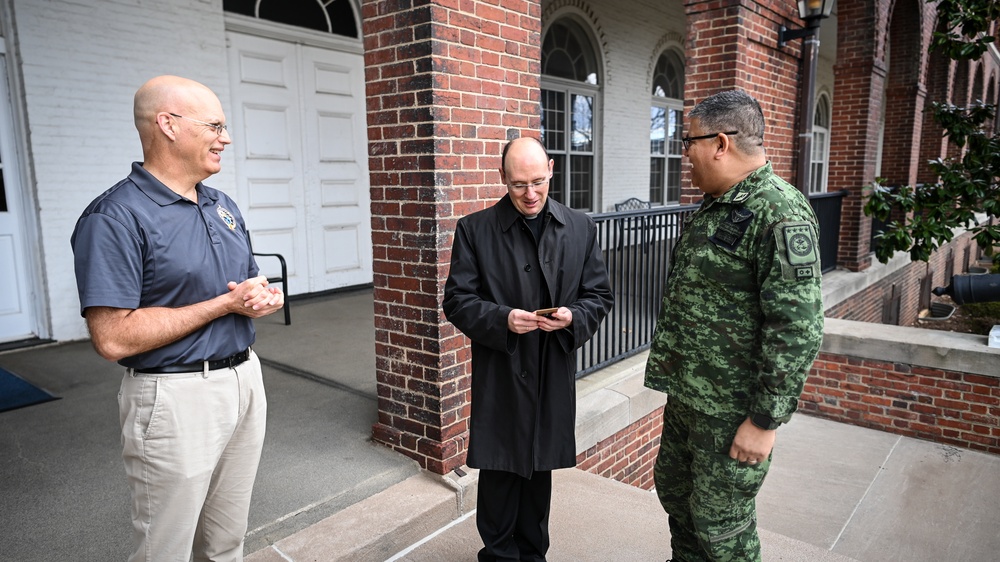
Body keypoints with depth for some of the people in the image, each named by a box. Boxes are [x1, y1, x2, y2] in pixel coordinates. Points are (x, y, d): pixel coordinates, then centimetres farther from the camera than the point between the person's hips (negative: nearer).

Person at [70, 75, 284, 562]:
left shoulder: (224, 207, 9)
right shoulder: (116, 218, -15)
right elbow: (114, 339, -22)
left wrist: (267, 297, -7)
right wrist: (226, 303, -17)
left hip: (245, 379, 7)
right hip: (177, 397, -7)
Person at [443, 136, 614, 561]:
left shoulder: (580, 228, 3)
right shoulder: (474, 230, -4)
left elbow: (599, 296, 5)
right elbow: (457, 301, -4)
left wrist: (573, 317, -16)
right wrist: (502, 319, -21)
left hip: (554, 375, 3)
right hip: (498, 378, -2)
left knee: (540, 474, 17)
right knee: (499, 475, 8)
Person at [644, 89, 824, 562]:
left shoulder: (780, 213, -20)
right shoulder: (713, 207, 10)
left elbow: (797, 329, -24)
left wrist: (764, 421, -21)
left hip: (732, 411, -9)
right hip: (686, 395, 9)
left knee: (720, 522, 7)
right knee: (673, 488, 22)